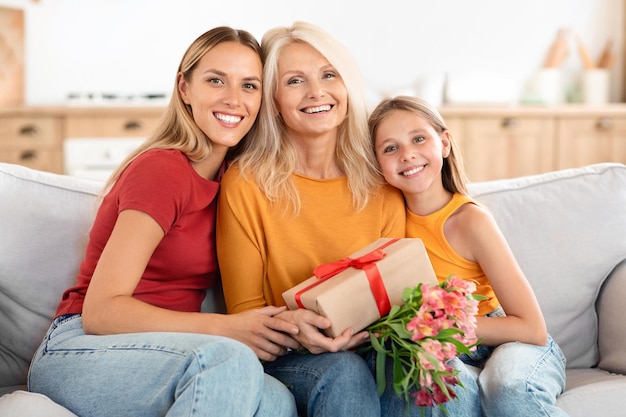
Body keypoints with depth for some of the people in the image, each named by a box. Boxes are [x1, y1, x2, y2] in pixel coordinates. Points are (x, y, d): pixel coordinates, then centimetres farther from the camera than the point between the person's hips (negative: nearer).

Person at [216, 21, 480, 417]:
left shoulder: (382, 188, 4)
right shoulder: (246, 184, -6)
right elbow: (245, 312, -2)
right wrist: (291, 323, -25)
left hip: (369, 346, 3)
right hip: (285, 357, -2)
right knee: (345, 372, -35)